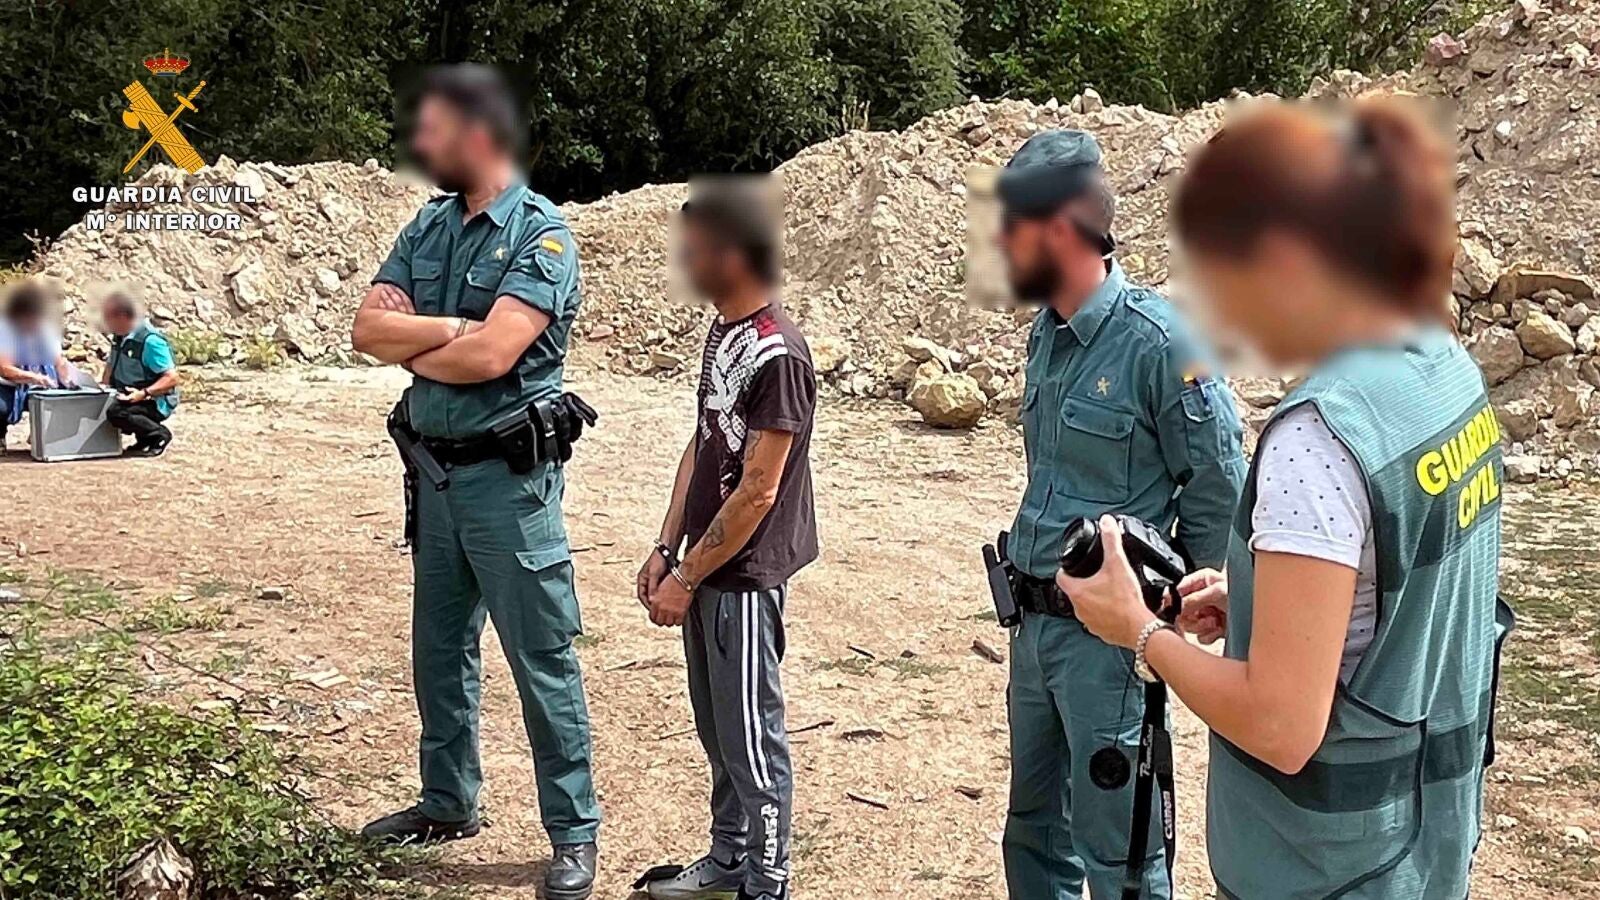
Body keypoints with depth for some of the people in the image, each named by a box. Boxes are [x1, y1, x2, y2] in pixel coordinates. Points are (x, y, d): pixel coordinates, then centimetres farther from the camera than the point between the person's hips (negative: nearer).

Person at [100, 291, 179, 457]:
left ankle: (160, 434, -7)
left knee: (115, 412, -32)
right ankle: (144, 437, 8)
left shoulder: (150, 340, -22)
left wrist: (143, 393, -34)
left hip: (155, 403, -9)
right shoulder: (119, 336, 6)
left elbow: (172, 378, -24)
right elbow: (111, 364, 21)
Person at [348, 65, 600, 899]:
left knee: (542, 659, 0)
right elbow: (368, 327, -1)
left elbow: (489, 356, -24)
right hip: (433, 470, 8)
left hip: (508, 477, -8)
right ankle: (447, 802, 36)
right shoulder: (428, 226, 8)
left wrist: (413, 349, -6)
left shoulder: (541, 234, -14)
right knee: (439, 650, 19)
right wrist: (452, 327, -15)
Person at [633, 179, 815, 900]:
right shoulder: (722, 333, 7)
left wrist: (686, 578, -15)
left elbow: (757, 491, -20)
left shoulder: (777, 356, -20)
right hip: (704, 568, 9)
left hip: (744, 577, -9)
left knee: (752, 740, 3)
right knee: (717, 731, 20)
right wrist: (666, 550, 8)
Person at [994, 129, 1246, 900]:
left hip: (1106, 635, -8)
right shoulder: (1046, 332, 5)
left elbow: (1219, 497, -12)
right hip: (1033, 623, 8)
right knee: (1034, 831, 20)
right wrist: (1025, 592, 17)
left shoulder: (1158, 340, -19)